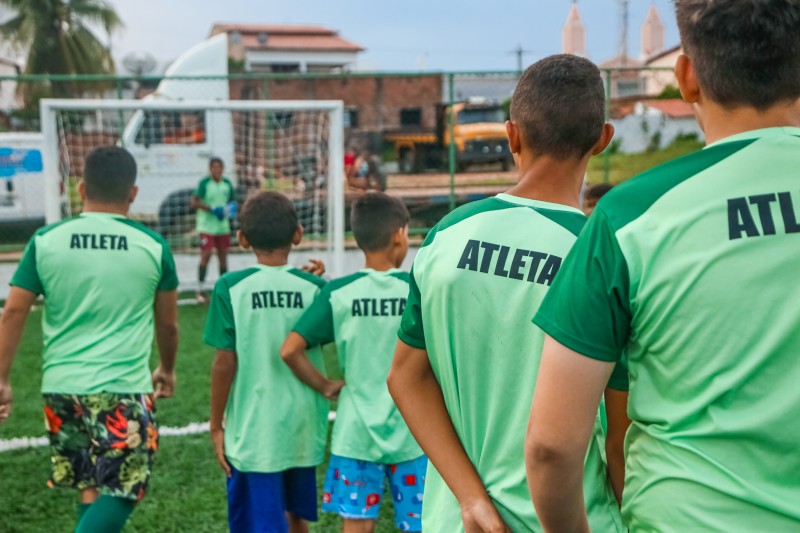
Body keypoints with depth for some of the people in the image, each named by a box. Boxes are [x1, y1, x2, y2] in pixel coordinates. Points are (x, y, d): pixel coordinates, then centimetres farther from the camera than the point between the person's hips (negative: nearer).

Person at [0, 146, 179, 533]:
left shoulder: (45, 240, 1)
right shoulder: (153, 246, -2)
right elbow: (167, 323, 8)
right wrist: (167, 370, 25)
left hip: (61, 386, 4)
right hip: (124, 390, -3)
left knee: (91, 489, 19)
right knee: (120, 492, 5)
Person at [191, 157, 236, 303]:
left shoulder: (227, 183, 7)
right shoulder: (204, 183, -9)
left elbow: (231, 201, 19)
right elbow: (194, 203, -15)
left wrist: (232, 208, -4)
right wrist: (212, 209, -22)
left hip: (223, 226, 5)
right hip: (207, 226, -5)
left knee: (223, 254, 9)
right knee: (206, 255, -9)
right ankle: (200, 291, 0)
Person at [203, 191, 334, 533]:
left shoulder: (231, 288, -10)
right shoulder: (315, 287, -4)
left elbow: (226, 362, -8)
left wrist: (216, 425, 0)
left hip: (254, 431, -3)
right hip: (304, 426, 3)